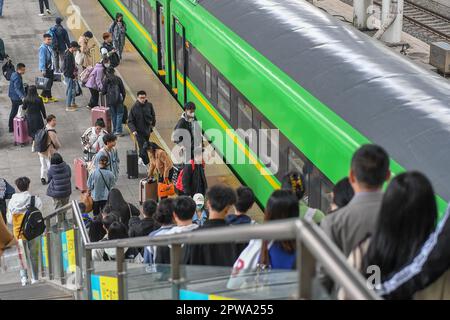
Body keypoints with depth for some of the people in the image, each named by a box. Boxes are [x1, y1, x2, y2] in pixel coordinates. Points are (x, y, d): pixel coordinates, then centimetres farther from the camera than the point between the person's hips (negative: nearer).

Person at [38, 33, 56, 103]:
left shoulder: (50, 46, 10)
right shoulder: (43, 48, -18)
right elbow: (42, 59, -22)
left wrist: (53, 67, 20)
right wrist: (43, 70, -25)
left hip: (51, 68, 9)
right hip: (46, 69, -9)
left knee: (50, 83, 14)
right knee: (48, 83, -7)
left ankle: (49, 97, 24)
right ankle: (42, 96, 6)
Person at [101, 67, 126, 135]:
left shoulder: (106, 80, -4)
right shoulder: (118, 79, -4)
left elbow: (103, 92, -3)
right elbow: (123, 90, -2)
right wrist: (123, 98, 11)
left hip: (110, 101, 1)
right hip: (118, 100, -1)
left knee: (113, 115, 13)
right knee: (119, 114, 6)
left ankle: (115, 130, 17)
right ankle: (118, 130, -3)